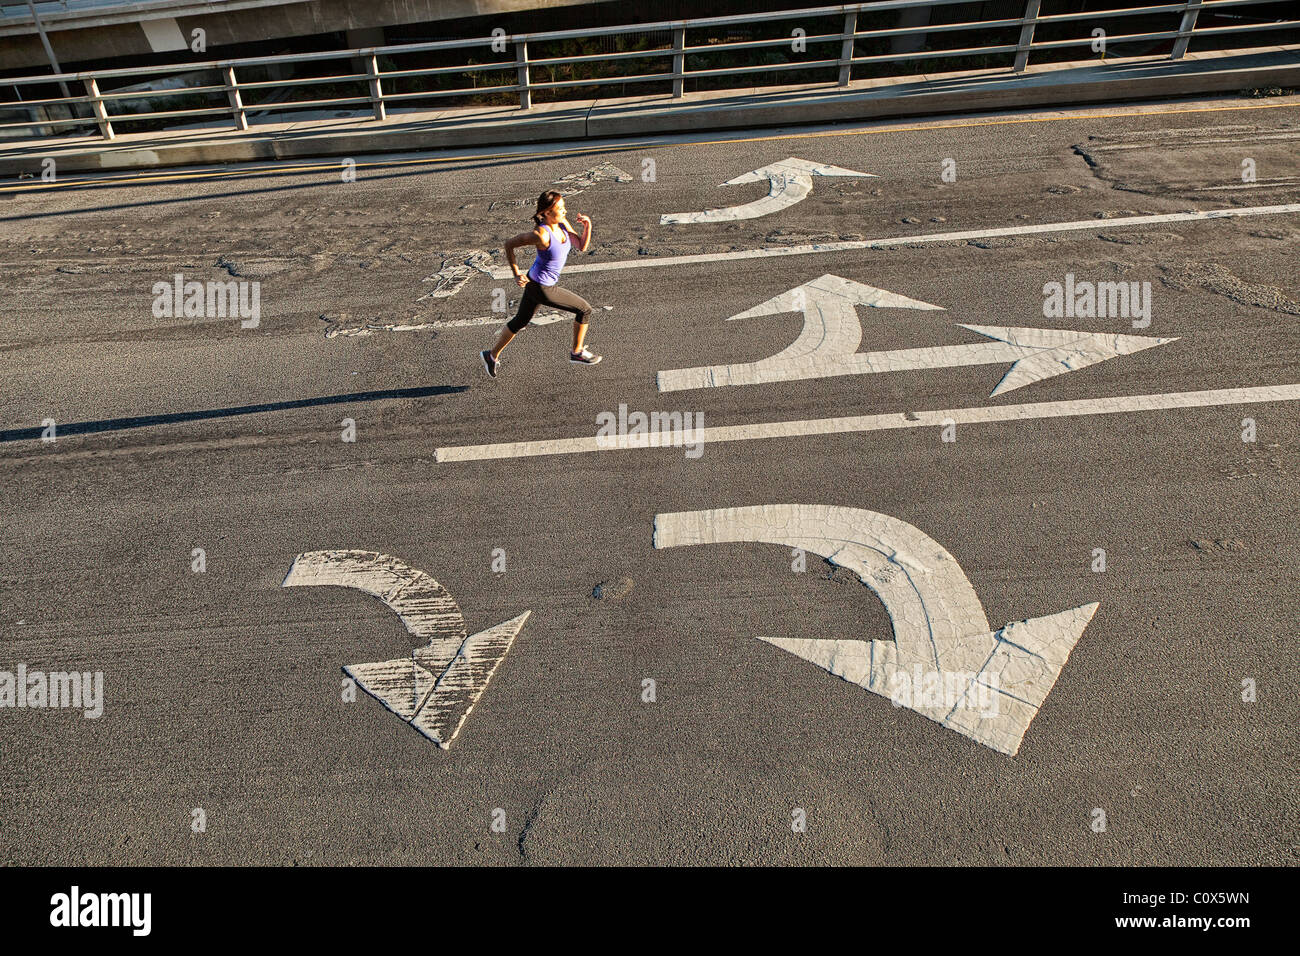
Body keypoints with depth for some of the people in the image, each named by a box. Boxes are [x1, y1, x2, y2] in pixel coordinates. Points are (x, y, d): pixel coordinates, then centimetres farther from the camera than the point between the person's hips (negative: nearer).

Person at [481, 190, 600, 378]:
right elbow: (509, 245, -19)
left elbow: (582, 246, -2)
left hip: (535, 280, 9)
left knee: (521, 320, 24)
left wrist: (587, 226, -19)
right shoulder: (541, 235, -30)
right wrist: (516, 273, -13)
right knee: (584, 309, 4)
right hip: (543, 289, -9)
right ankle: (577, 352, 22)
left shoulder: (562, 223, -8)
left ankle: (492, 355, 40)